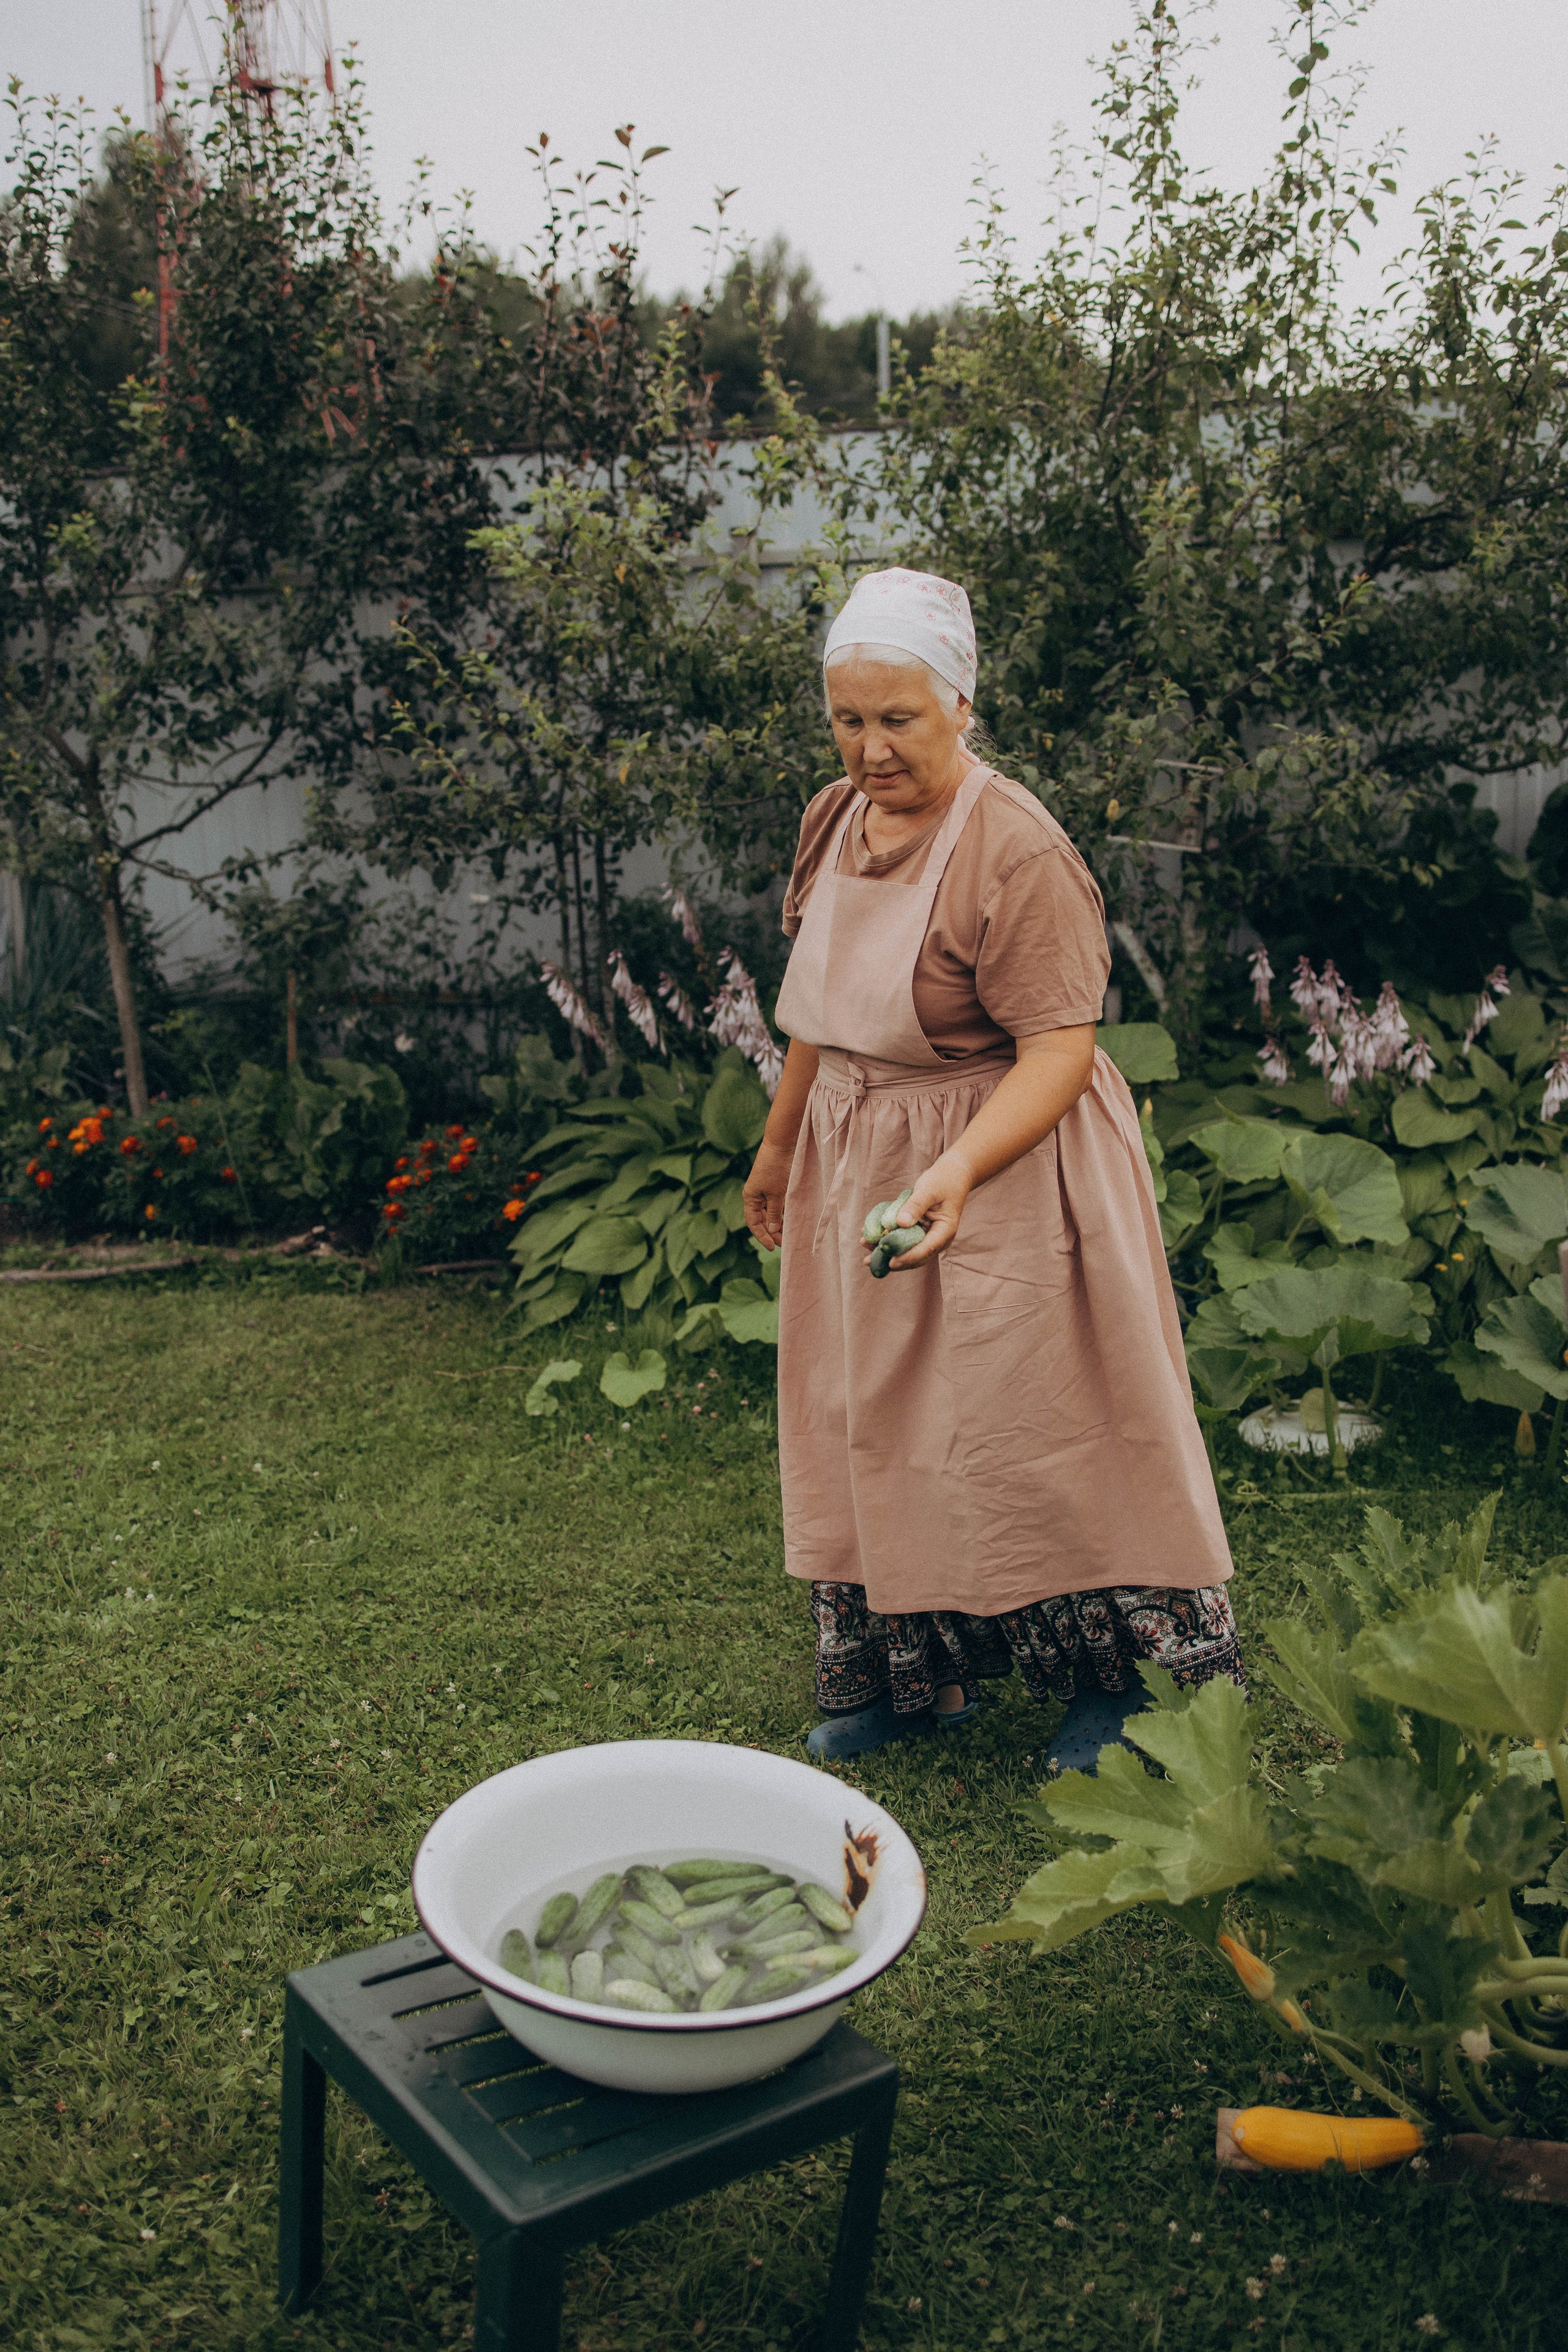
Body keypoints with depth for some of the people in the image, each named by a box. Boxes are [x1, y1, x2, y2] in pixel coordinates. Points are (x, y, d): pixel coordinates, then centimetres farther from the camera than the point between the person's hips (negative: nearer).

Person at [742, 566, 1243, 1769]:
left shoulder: (1019, 854, -21)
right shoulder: (834, 819, 4)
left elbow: (1059, 1049, -24)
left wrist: (959, 1170, -39)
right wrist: (780, 1143, 22)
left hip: (1008, 1171, -7)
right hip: (857, 1168, 8)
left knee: (1031, 1423, 1)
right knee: (873, 1423, 13)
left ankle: (1111, 1679, 22)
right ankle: (907, 1675, 29)